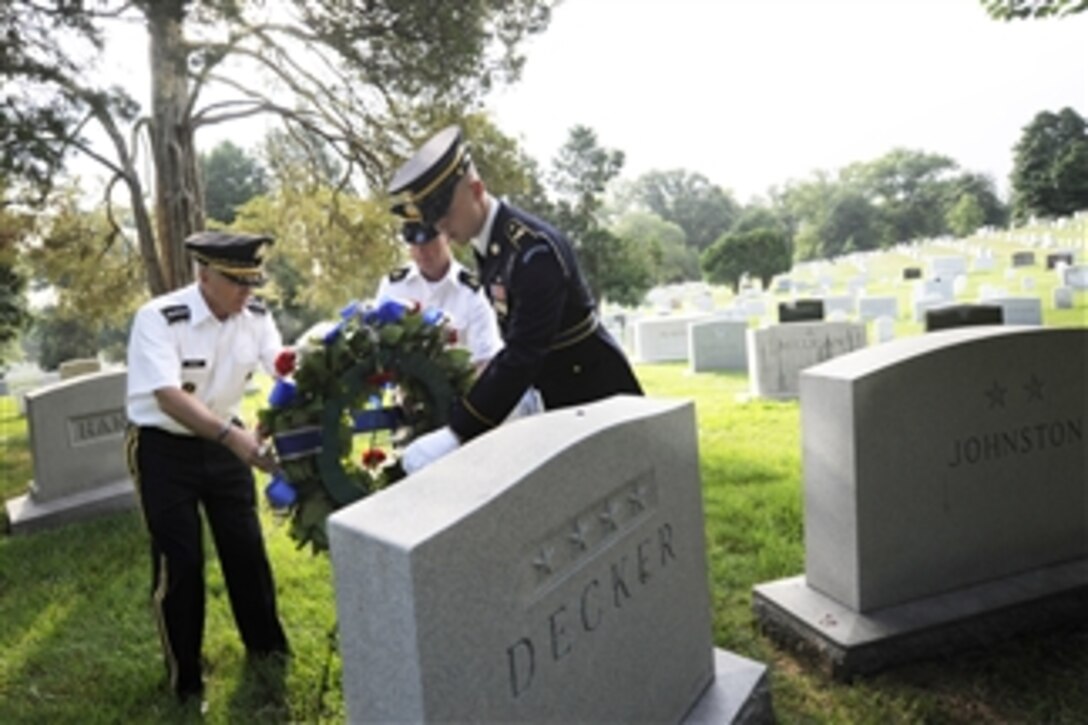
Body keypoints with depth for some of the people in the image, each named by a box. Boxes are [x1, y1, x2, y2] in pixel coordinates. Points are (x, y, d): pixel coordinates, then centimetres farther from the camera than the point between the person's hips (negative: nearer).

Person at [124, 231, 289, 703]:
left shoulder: (255, 317, -10)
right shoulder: (158, 319, -25)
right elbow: (168, 397, -36)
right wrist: (232, 435, -49)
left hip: (223, 442, 5)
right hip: (165, 449, -4)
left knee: (246, 546, 12)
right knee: (179, 560, 2)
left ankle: (265, 643, 35)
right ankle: (185, 678, 22)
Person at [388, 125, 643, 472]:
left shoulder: (534, 250, -27)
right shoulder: (486, 243, 0)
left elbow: (523, 354, -31)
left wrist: (455, 435, -31)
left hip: (594, 388, -8)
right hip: (558, 391, 8)